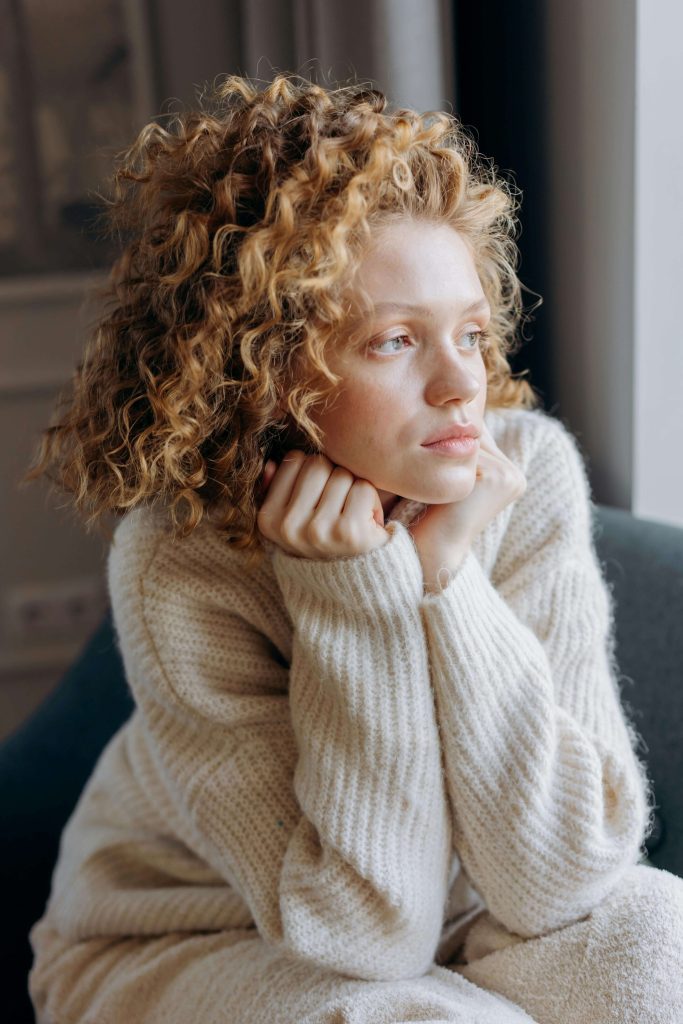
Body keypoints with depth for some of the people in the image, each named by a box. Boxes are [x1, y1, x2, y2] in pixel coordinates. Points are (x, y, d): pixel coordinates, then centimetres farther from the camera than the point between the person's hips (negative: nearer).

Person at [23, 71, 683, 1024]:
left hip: (454, 919, 3)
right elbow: (365, 931, -25)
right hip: (181, 940, -2)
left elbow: (556, 879, -20)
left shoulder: (529, 471, -19)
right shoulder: (178, 567, -26)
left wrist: (448, 576, -30)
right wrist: (358, 588, -33)